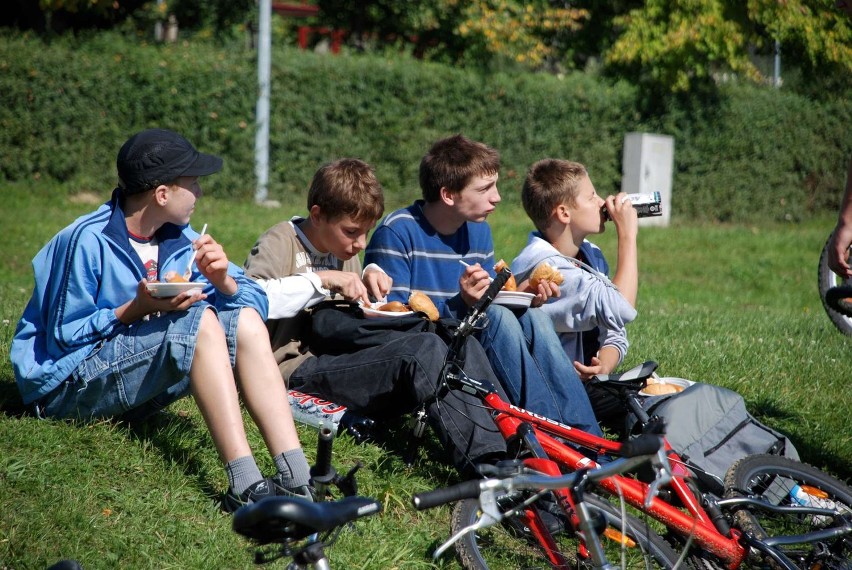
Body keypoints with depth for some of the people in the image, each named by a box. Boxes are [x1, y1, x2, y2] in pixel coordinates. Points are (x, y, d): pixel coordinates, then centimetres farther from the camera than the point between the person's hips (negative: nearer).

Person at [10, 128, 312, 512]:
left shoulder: (178, 238, 5)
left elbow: (256, 300, 4)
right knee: (198, 321, -28)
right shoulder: (87, 241, -16)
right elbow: (65, 336, -15)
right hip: (67, 388, -7)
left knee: (245, 320, -12)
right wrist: (136, 309, -24)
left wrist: (224, 281, -17)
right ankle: (244, 485, -36)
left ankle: (297, 477, -23)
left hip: (131, 389, 8)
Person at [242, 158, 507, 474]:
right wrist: (320, 279, -21)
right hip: (296, 370, -9)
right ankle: (489, 465, -38)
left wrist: (371, 277, 14)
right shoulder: (278, 243, -3)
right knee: (424, 349, -29)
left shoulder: (343, 249, 23)